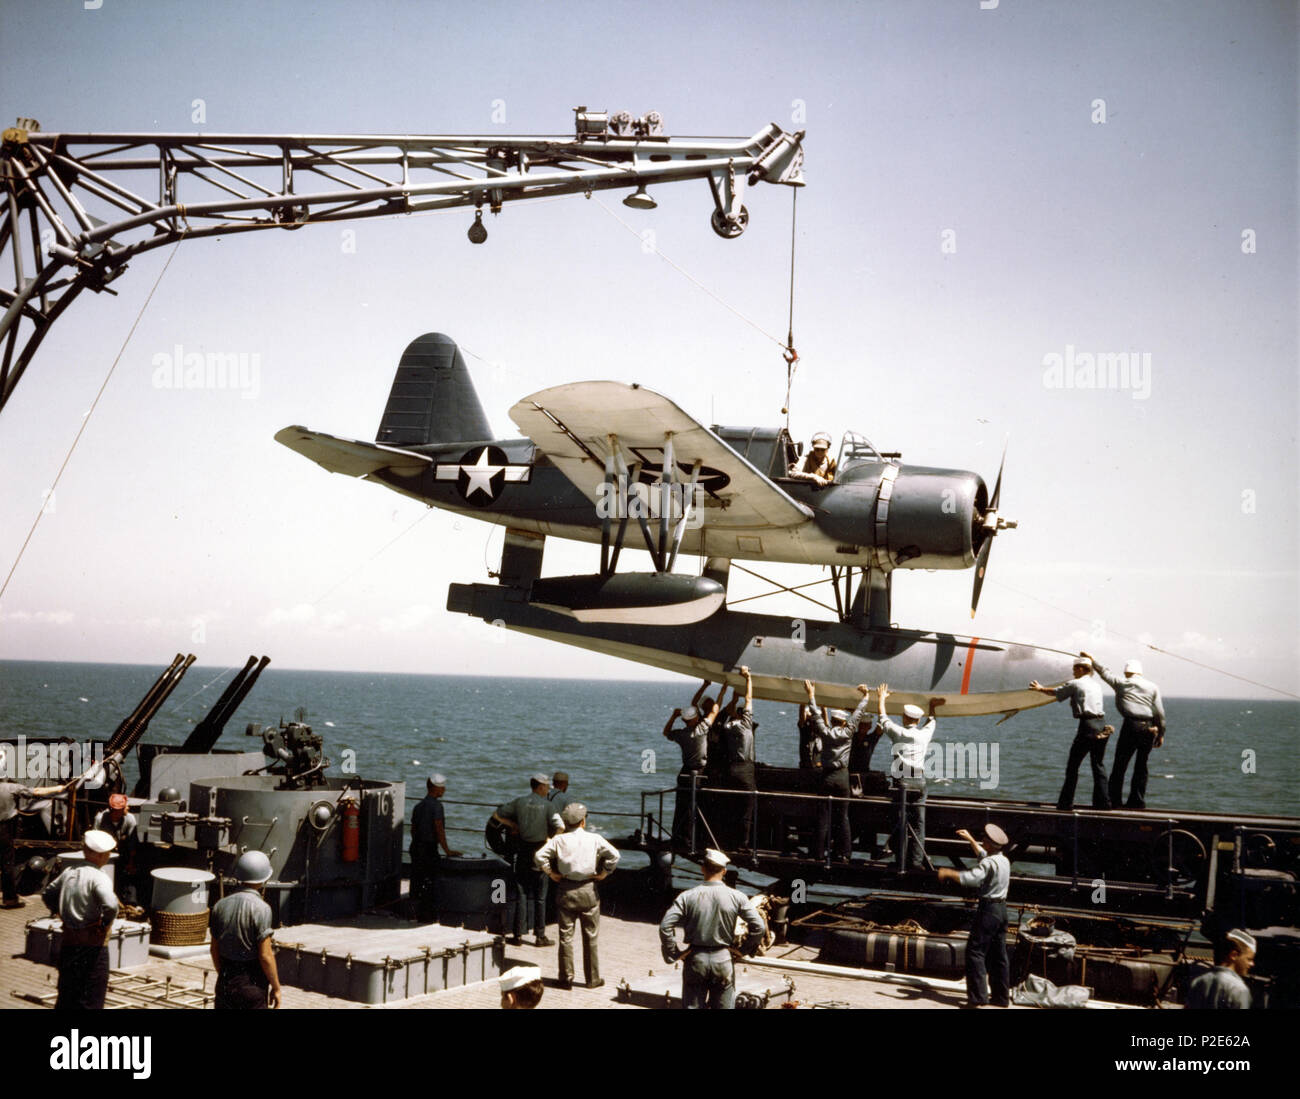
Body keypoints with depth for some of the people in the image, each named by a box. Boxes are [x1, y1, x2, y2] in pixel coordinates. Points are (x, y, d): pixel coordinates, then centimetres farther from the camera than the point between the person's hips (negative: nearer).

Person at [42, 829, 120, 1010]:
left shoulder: (69, 872, 6)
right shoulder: (98, 878, -18)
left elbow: (47, 894, 20)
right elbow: (110, 905, -34)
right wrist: (104, 924, -17)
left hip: (68, 941, 7)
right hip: (92, 945, -7)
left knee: (66, 994, 19)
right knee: (90, 1001, 3)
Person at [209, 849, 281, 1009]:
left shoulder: (220, 905, 2)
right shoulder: (260, 908, -17)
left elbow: (214, 948, 10)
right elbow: (265, 955, -18)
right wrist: (276, 987, -7)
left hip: (225, 982, 6)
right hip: (252, 982, -6)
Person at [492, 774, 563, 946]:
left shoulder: (519, 802, 2)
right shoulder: (546, 805, -7)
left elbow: (497, 815, 5)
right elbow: (560, 827, -16)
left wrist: (513, 825, 12)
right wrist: (549, 837, 1)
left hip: (523, 850, 2)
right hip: (540, 851, -2)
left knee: (521, 894, 7)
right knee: (540, 896, 6)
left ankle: (518, 935, 6)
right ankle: (540, 936, 9)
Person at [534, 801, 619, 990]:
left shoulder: (558, 840, -3)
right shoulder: (595, 839, -4)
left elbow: (539, 856, -11)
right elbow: (614, 854, -13)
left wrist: (551, 873, -1)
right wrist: (604, 873, -3)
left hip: (565, 891, 0)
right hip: (588, 891, 0)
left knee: (566, 936, 6)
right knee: (590, 936, 10)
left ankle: (566, 979, 9)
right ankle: (592, 979, 16)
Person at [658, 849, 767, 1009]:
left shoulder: (687, 897, -7)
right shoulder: (736, 897, -6)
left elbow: (665, 926, -13)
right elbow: (759, 927, -8)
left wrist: (674, 954, -3)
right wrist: (743, 950, 4)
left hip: (695, 959, 0)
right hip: (723, 960, 0)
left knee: (692, 1006, 9)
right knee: (723, 1006, 13)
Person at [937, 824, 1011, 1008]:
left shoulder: (989, 863, -17)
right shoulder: (1004, 860, 11)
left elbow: (971, 878, -32)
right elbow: (983, 855, 32)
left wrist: (947, 873, -20)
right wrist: (970, 839, 40)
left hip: (988, 909, -9)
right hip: (1002, 909, 9)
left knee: (975, 951, -6)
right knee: (998, 954, 13)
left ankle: (977, 997, -9)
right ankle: (1002, 997, 17)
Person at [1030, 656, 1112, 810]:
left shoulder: (1075, 684, 0)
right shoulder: (1096, 683, 17)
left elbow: (1056, 692, 14)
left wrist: (1040, 688, 31)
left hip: (1088, 724, -6)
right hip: (1102, 725, 6)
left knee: (1073, 764, 0)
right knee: (1099, 765, 11)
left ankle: (1066, 803, 0)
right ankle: (1103, 801, 7)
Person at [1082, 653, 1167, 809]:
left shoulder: (1122, 683, 6)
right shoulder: (1153, 687, 13)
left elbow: (1105, 673, 19)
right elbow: (1160, 713, 8)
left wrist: (1092, 660, 33)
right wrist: (1161, 733, 13)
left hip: (1131, 726, -3)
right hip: (1149, 728, 4)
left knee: (1120, 763, 1)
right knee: (1141, 765, 11)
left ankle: (1114, 800, -1)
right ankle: (1138, 800, 10)